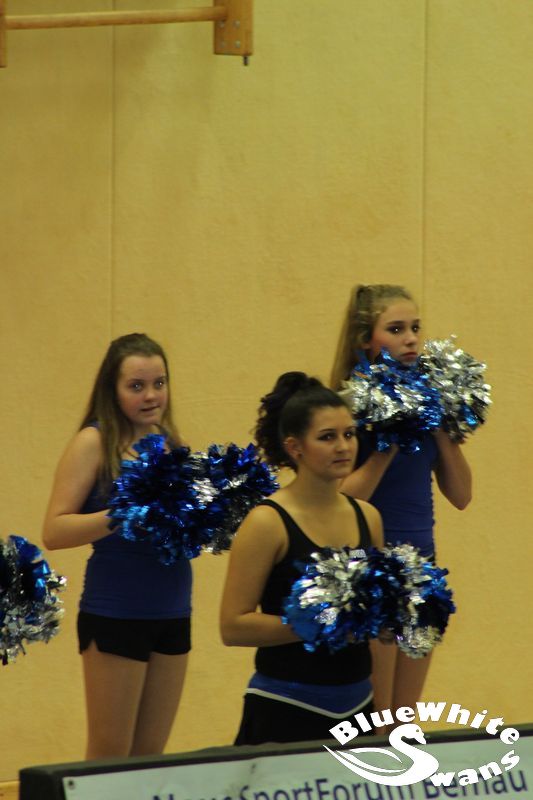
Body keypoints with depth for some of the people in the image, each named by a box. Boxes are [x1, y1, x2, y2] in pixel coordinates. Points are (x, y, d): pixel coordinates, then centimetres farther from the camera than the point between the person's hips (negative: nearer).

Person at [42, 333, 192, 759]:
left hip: (173, 613, 6)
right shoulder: (95, 442, -8)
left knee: (150, 756, 11)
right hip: (115, 615, -6)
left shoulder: (169, 441, 9)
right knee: (109, 757, 1)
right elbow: (55, 531, -14)